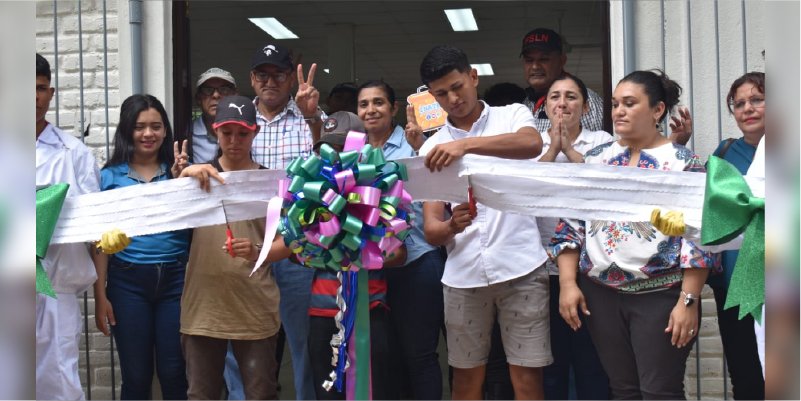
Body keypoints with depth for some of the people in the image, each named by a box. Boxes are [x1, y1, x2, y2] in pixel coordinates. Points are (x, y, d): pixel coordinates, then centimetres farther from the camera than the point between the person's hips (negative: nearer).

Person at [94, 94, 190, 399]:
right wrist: (100, 295, 0)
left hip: (175, 278, 1)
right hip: (128, 281, 0)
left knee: (174, 374, 1)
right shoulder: (110, 176, 3)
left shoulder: (180, 170, 6)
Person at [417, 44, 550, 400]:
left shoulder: (513, 116, 4)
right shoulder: (432, 149, 10)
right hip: (463, 276, 3)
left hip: (520, 267, -3)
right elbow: (430, 231, 4)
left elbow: (532, 144, -22)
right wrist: (451, 226, -19)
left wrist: (466, 144, -33)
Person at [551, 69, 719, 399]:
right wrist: (567, 283, -1)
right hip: (601, 293, 4)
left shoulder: (684, 163, -5)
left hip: (662, 296, -4)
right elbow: (570, 225, 8)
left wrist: (688, 300, -14)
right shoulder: (595, 160, 8)